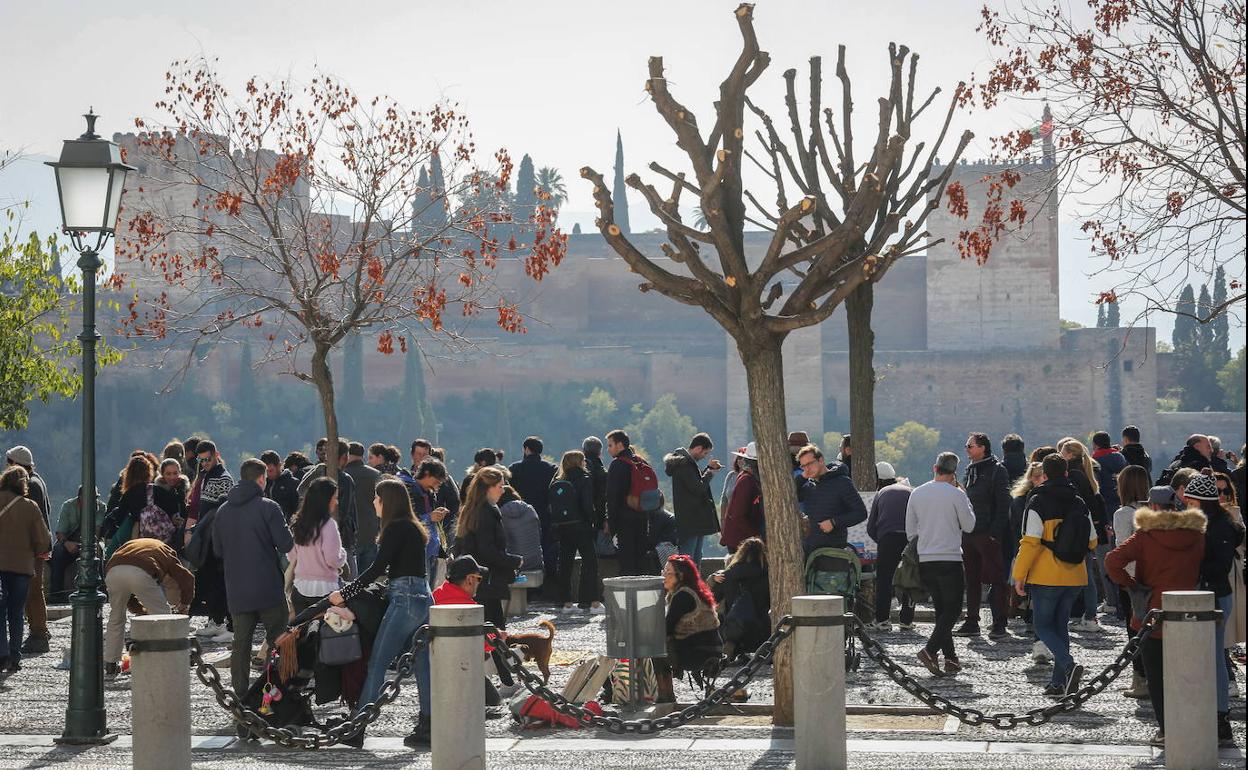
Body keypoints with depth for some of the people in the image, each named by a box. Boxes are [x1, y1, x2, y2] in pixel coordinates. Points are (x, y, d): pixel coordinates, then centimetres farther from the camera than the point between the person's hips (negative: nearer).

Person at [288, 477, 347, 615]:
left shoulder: (297, 523, 6)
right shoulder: (328, 524, -13)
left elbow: (292, 558, 12)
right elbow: (333, 560, -15)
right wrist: (343, 554, 3)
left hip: (300, 587, 6)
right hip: (325, 588, -6)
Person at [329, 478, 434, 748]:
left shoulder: (396, 528, -9)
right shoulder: (414, 528, 18)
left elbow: (376, 569, -14)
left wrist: (344, 594, -9)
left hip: (405, 600, -9)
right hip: (424, 598, 9)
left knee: (377, 663, -6)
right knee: (423, 665, 6)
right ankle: (426, 728, 6)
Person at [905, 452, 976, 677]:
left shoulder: (916, 494, 5)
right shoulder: (956, 494, -10)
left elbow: (910, 530, 11)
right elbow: (969, 525, 1)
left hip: (925, 561, 5)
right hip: (950, 560, -5)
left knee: (942, 608, 15)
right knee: (952, 609, 0)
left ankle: (950, 657, 12)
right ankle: (930, 650, -19)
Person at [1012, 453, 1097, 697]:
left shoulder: (1038, 502, -10)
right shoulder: (1080, 504, 6)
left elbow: (1030, 542, -15)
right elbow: (1091, 542, 13)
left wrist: (1019, 575, -9)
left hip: (1045, 576, -5)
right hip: (1075, 577, 5)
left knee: (1042, 625, 5)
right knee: (1060, 624, 15)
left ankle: (1069, 665, -18)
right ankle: (1059, 682, 12)